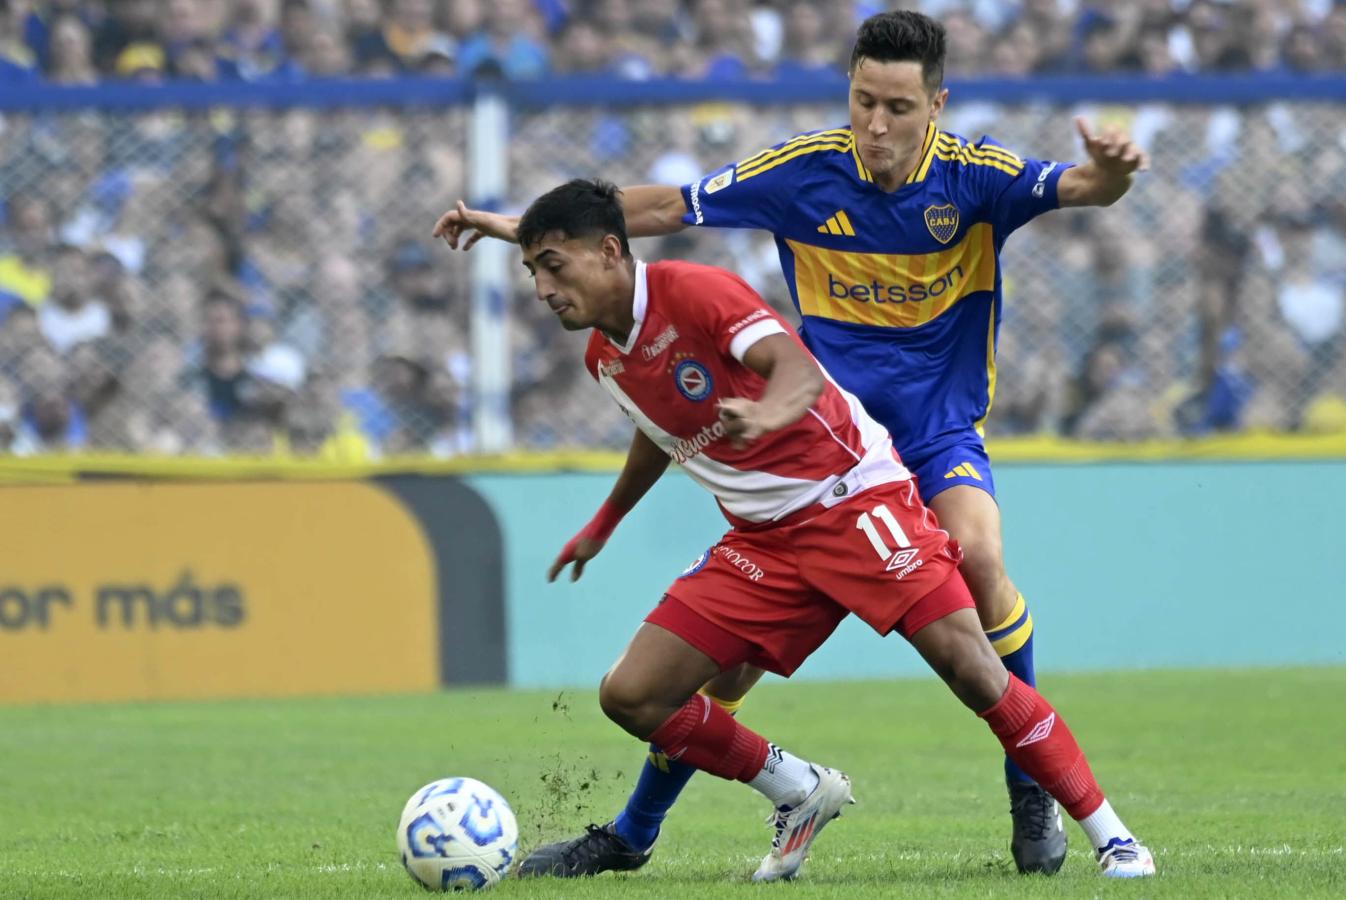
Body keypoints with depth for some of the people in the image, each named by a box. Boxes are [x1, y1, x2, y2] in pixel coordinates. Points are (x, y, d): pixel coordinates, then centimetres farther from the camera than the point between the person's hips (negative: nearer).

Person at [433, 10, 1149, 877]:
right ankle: (633, 831, 15)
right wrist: (526, 226, -3)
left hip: (941, 431, -2)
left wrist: (1109, 170, -51)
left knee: (976, 555, -32)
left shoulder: (974, 175, -12)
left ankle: (1033, 787, -14)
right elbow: (666, 208, 0)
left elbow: (1079, 187, -26)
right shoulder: (806, 172, -8)